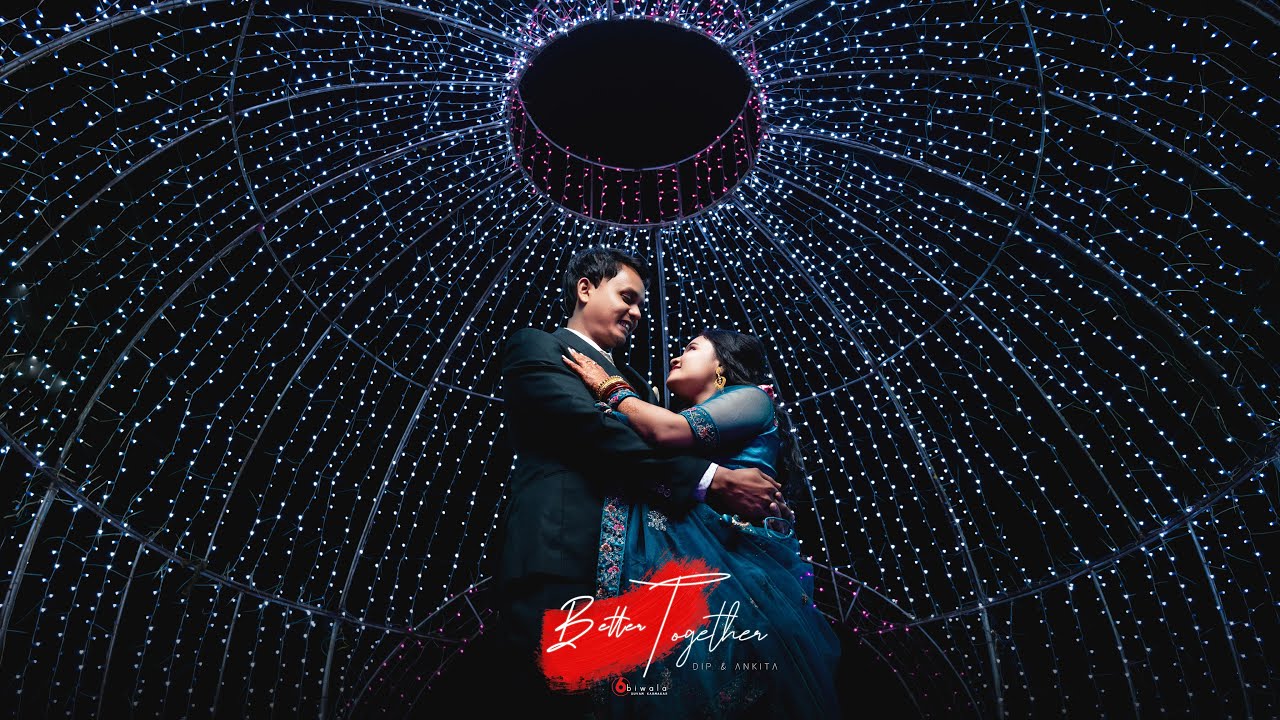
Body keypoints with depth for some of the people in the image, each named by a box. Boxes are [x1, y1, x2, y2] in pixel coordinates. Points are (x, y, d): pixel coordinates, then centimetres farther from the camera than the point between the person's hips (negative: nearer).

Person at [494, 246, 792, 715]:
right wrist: (713, 481, -19)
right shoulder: (536, 347, 2)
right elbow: (593, 431, -14)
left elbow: (656, 449, 19)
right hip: (564, 567, -7)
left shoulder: (630, 378, 29)